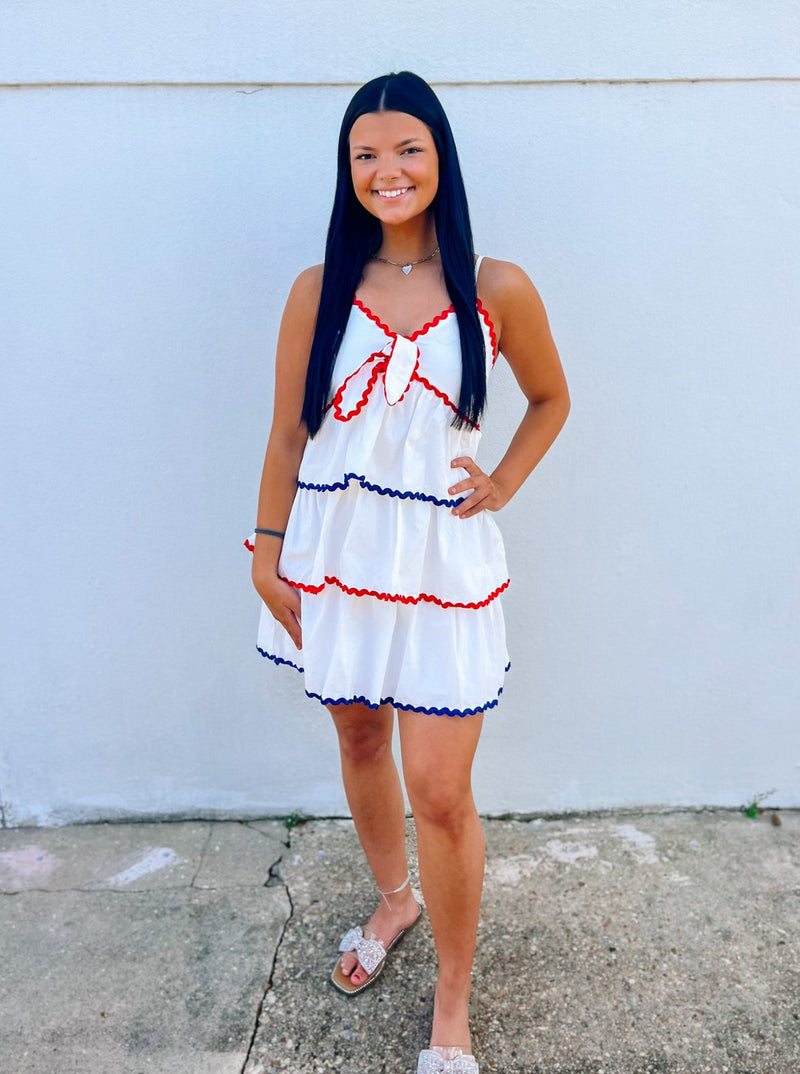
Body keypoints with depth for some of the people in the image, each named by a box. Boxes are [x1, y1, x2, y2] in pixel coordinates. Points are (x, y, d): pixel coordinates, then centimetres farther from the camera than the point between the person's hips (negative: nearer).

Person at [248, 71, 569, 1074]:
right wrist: (266, 556, 3)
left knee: (439, 790, -1)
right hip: (335, 552, 3)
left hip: (441, 561, -2)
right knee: (358, 740, 19)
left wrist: (500, 485, 0)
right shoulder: (319, 290, 2)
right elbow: (287, 434, 4)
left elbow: (550, 399, 12)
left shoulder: (497, 291, -2)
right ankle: (393, 898, 48)